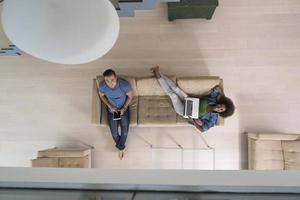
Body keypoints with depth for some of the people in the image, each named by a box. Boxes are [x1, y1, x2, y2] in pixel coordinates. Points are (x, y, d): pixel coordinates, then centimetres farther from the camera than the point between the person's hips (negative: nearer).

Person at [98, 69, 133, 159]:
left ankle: (120, 147, 23)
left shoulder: (125, 85, -31)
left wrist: (124, 108, -17)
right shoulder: (102, 85, -25)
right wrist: (110, 106, -12)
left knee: (125, 132, -9)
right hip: (112, 109, 1)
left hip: (124, 108, -1)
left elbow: (130, 96, -10)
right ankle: (121, 148, 25)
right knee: (114, 133, -7)